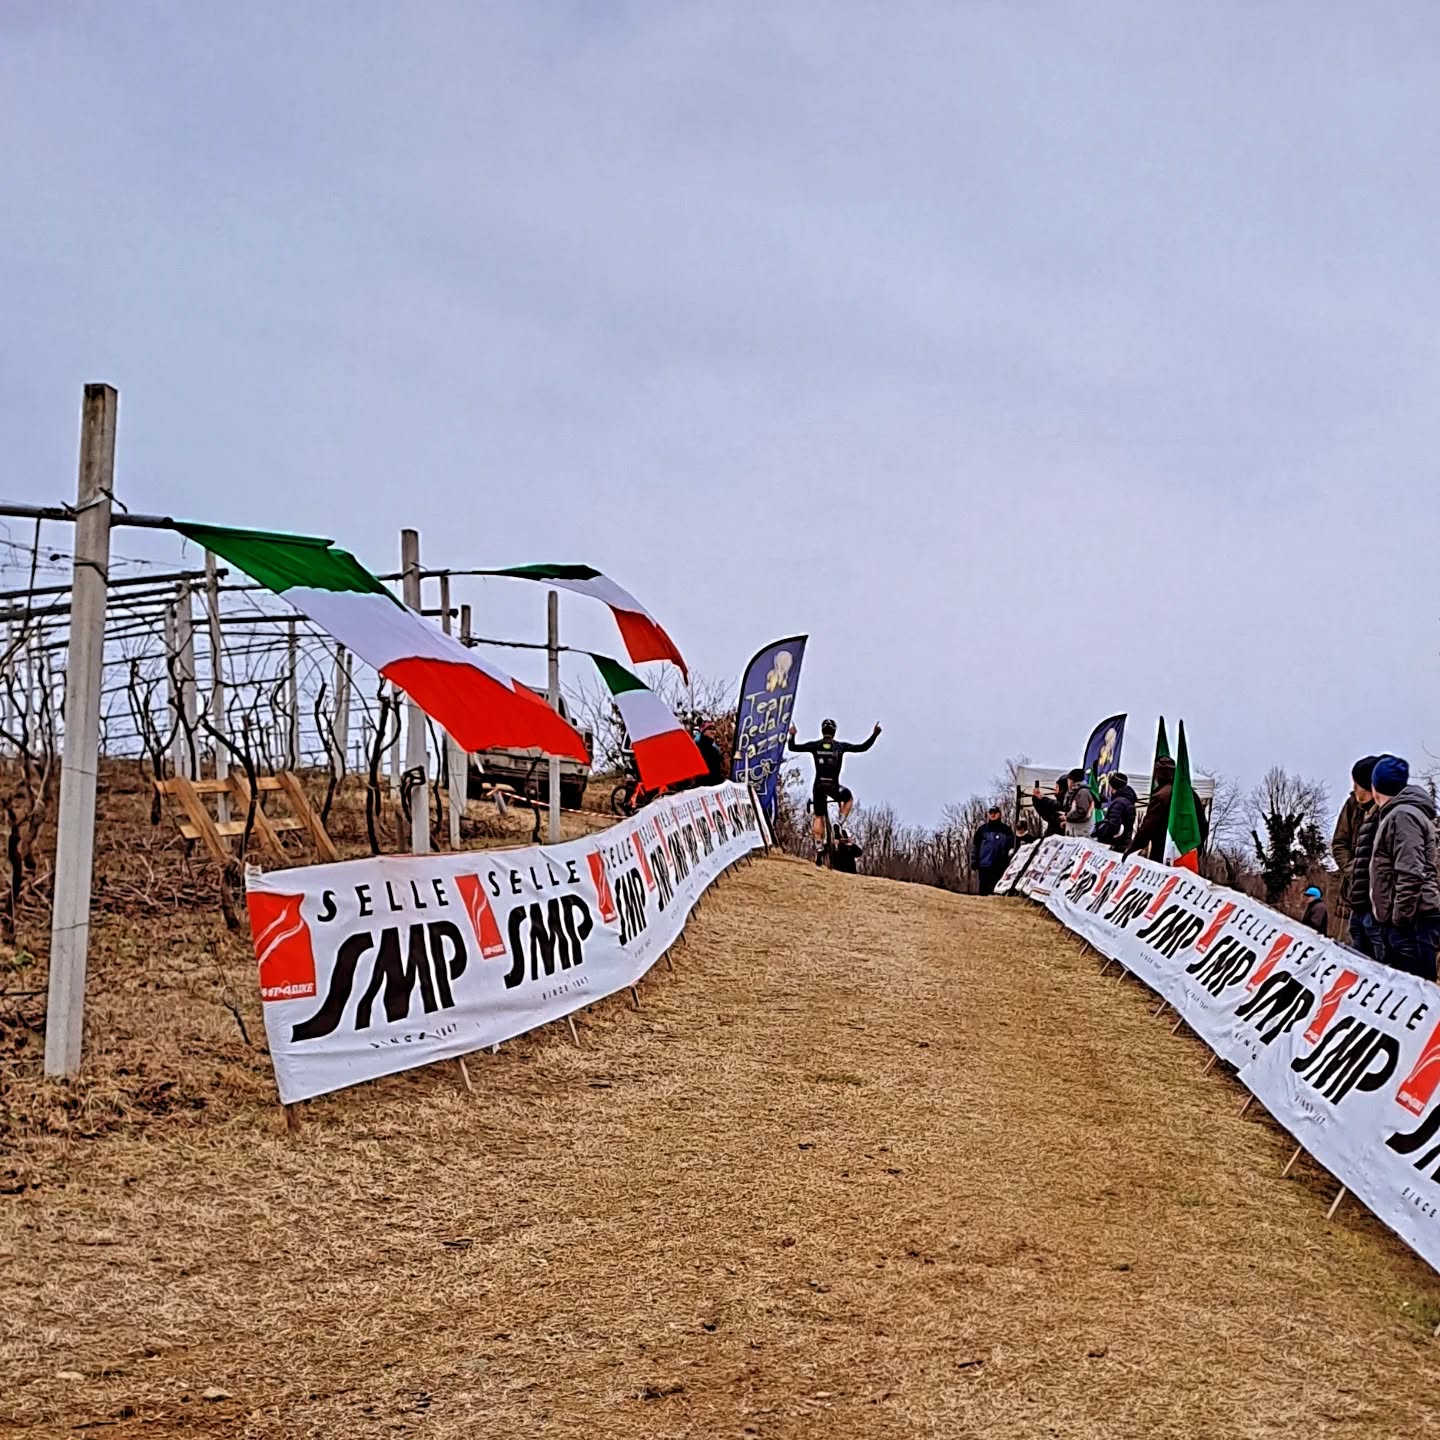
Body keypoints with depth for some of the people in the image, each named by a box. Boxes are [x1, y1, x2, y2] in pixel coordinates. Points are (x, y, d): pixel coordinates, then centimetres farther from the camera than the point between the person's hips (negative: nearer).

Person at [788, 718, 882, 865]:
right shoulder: (841, 746, 5)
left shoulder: (815, 745, 6)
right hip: (833, 786, -1)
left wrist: (792, 736, 20)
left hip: (818, 786, 1)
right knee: (849, 798, 29)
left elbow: (793, 747, 5)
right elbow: (863, 747, 7)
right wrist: (875, 734, 14)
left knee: (818, 817, 11)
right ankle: (840, 822, 6)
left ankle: (819, 846, -4)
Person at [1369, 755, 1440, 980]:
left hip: (1411, 921, -10)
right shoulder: (1395, 815, 23)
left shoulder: (1403, 815, -9)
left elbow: (1410, 873, -19)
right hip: (1405, 920, 10)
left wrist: (1400, 918, -19)